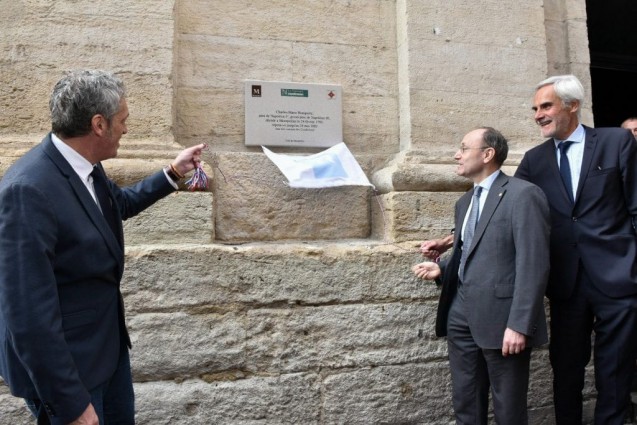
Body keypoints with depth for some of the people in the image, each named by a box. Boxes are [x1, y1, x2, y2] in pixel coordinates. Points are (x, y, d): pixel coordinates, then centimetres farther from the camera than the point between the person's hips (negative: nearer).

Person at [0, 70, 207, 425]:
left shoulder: (85, 166, -4)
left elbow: (121, 203, 20)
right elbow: (29, 313, -30)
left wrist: (173, 173, 14)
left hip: (108, 338, 9)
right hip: (65, 360, -8)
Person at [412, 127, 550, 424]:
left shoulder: (523, 194, -10)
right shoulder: (464, 201, 18)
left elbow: (533, 264, -16)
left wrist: (519, 324, -21)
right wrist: (442, 269, 2)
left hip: (501, 317, -7)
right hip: (461, 314, 7)